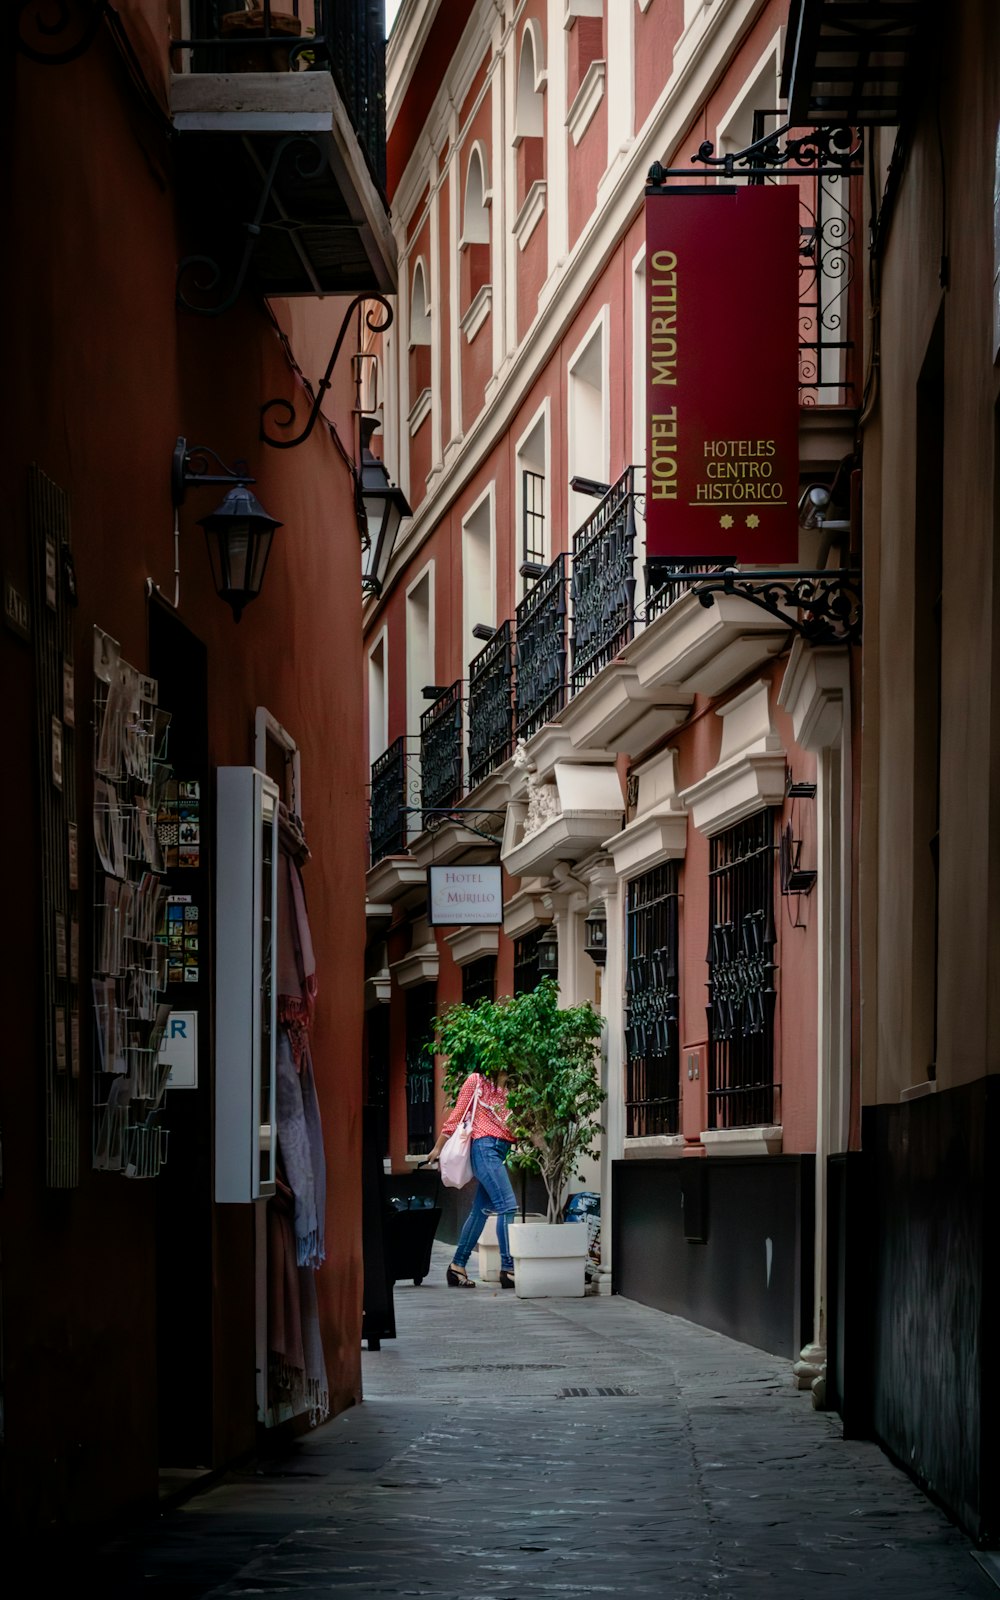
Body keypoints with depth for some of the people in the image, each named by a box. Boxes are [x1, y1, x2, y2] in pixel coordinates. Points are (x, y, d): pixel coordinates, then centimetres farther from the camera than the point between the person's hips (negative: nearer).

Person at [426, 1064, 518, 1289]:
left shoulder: (510, 1088, 17)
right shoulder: (476, 1081, 1)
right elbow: (457, 1115, 3)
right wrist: (438, 1148, 6)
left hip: (502, 1151, 7)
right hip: (485, 1146, -7)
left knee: (481, 1210, 8)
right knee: (507, 1206, -16)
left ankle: (458, 1267, 14)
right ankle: (508, 1268, -19)